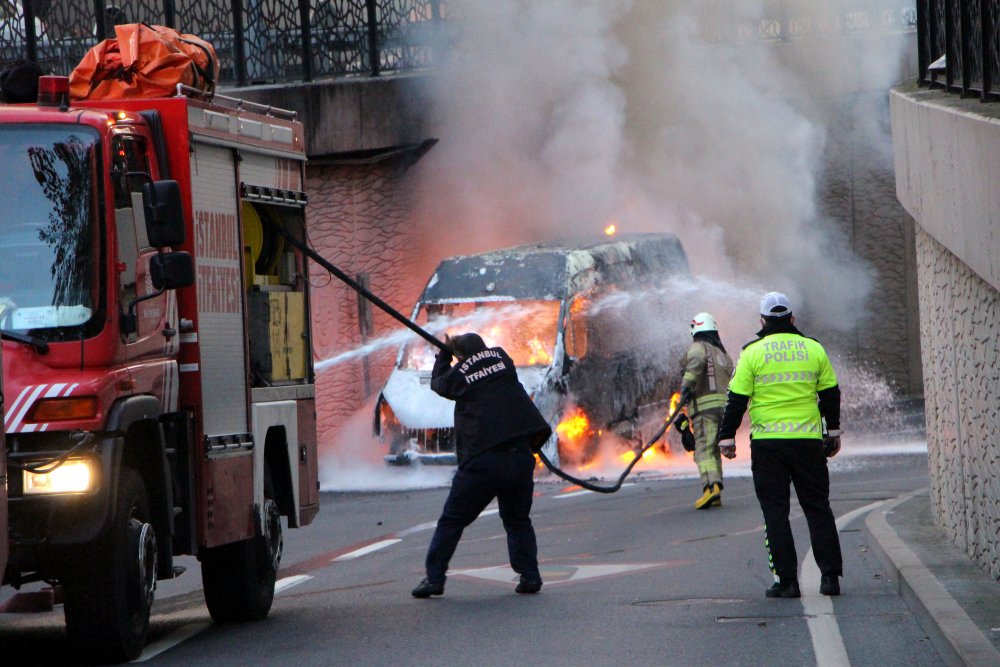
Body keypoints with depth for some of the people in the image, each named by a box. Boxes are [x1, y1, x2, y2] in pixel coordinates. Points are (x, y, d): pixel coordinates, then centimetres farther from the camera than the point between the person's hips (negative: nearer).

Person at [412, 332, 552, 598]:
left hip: (481, 461, -3)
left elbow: (438, 382, 25)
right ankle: (529, 575, 7)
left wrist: (445, 353, 39)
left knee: (452, 521, 6)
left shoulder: (458, 375, 4)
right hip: (520, 457, 3)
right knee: (518, 521, 17)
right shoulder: (501, 358, 9)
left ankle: (434, 578, 3)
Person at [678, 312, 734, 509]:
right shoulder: (723, 353, 23)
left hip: (705, 405, -7)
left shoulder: (698, 347, 1)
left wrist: (687, 384, -28)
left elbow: (697, 360, -23)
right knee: (714, 449, 14)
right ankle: (716, 494, 10)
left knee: (704, 449, -13)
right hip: (725, 404, 7)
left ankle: (711, 486, -31)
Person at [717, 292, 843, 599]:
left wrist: (727, 436, 6)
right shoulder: (813, 349, 5)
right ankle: (830, 576, 5)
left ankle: (785, 579, -2)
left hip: (767, 443, -2)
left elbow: (737, 399, -3)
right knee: (817, 508, 10)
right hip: (809, 441, 2)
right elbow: (831, 394, 11)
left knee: (775, 511, 3)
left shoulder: (753, 353, -3)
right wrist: (833, 432, 21)